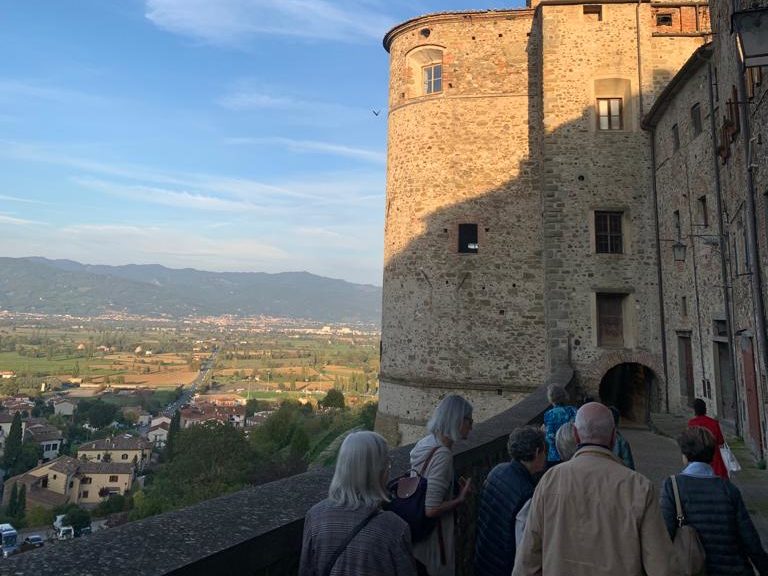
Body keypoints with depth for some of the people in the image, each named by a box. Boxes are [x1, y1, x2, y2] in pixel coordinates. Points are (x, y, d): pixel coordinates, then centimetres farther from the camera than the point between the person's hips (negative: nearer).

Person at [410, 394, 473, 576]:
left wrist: (455, 490, 8)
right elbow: (431, 509, -27)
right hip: (432, 541, -8)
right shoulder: (442, 454, -26)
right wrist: (460, 499, -13)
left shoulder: (425, 442, 0)